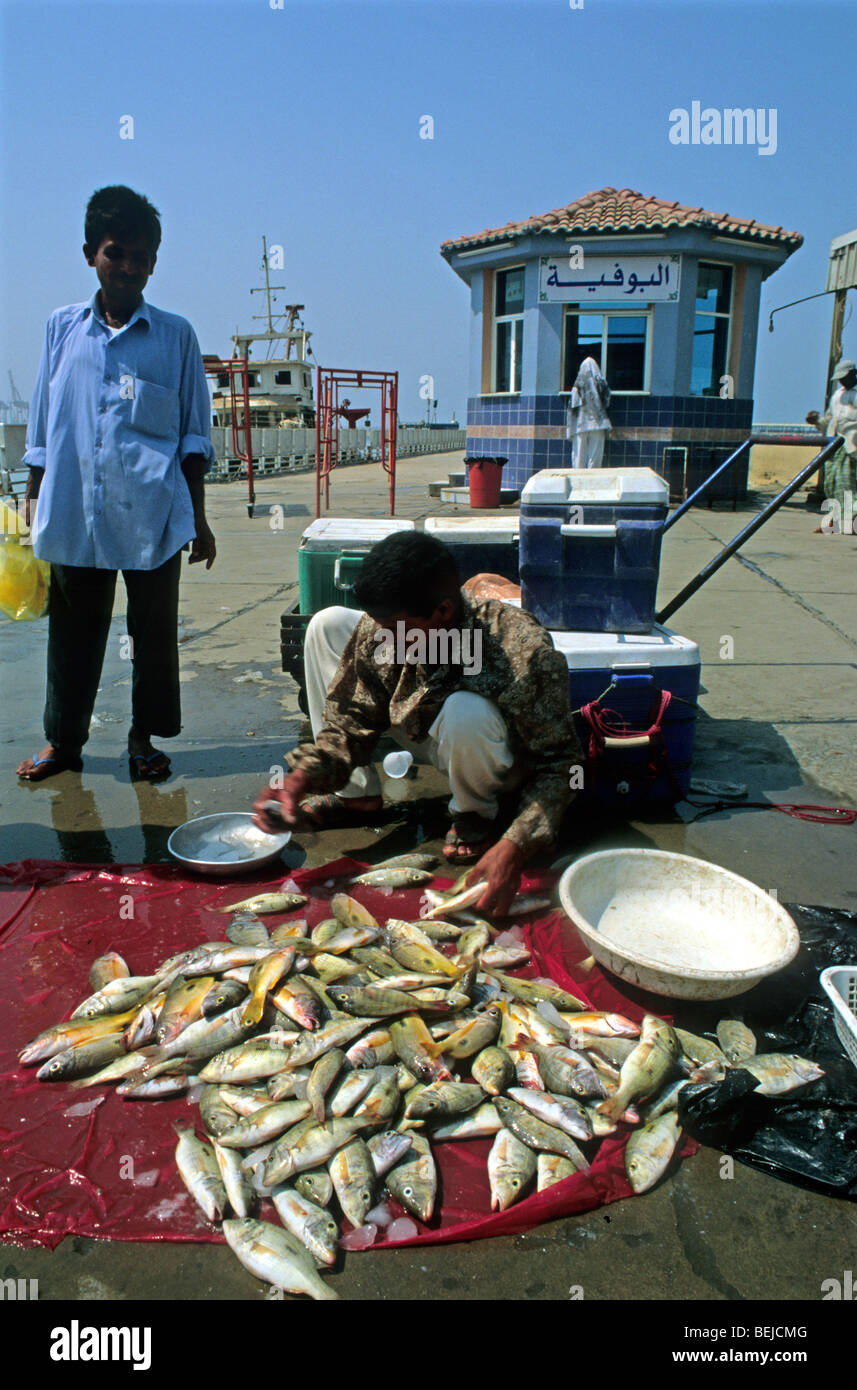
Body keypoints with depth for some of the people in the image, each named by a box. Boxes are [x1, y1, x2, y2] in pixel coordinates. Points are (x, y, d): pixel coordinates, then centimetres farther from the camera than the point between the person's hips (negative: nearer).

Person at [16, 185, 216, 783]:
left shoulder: (175, 334, 5)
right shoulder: (63, 327, 10)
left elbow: (193, 435, 6)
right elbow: (42, 431, 14)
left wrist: (198, 517, 2)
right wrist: (33, 509, 11)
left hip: (153, 516, -1)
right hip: (73, 514, 2)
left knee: (154, 630, 5)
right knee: (73, 631, 9)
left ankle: (145, 738, 21)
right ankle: (63, 739, 23)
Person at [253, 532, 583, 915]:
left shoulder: (525, 654, -38)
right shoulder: (380, 630, -24)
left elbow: (558, 762, -30)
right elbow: (352, 720, -11)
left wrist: (514, 847, -43)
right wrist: (301, 778, -29)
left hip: (492, 757, -5)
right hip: (428, 736, 5)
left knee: (466, 710, -43)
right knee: (328, 625, -6)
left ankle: (475, 818, -7)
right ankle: (357, 795, 2)